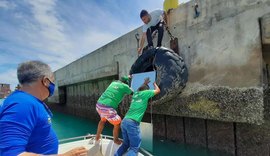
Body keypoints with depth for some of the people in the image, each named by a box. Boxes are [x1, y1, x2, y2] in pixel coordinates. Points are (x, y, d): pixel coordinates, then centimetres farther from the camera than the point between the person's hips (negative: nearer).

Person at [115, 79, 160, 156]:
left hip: (124, 121, 7)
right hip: (133, 123, -7)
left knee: (126, 144, 20)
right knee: (134, 147, 1)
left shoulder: (135, 93, 20)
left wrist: (145, 83, 54)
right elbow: (158, 90, 19)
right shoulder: (145, 93, 3)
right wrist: (154, 83, 36)